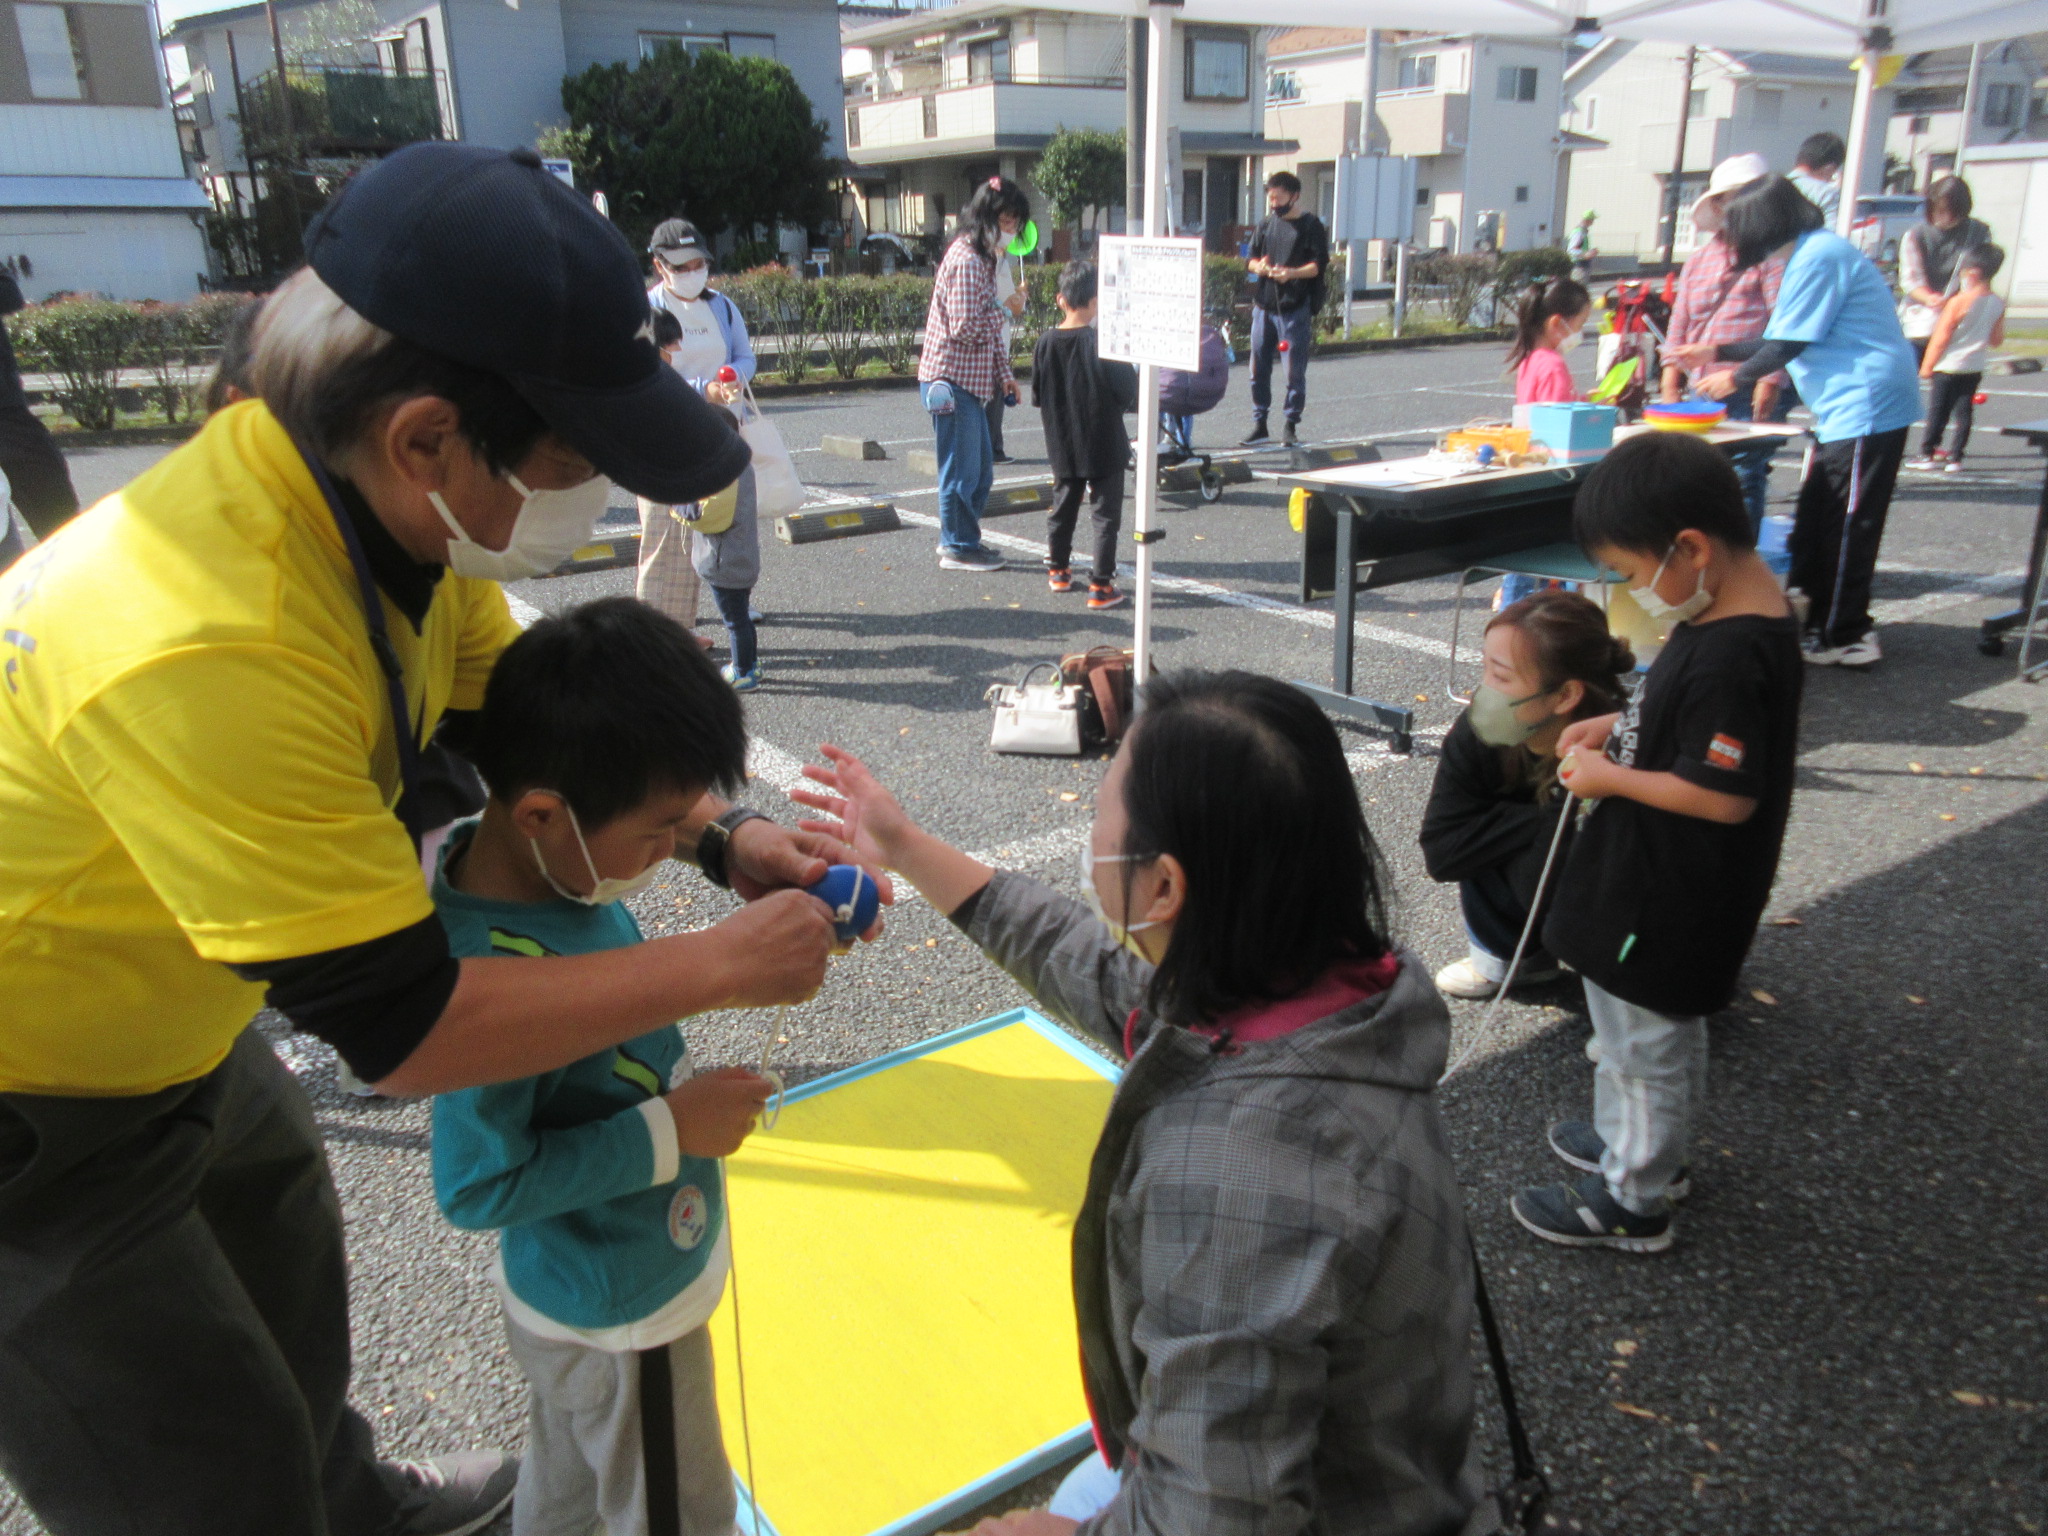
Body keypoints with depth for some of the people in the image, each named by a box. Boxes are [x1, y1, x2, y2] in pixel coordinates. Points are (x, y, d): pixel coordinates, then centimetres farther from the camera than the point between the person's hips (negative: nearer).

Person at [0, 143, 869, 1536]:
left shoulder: (396, 504, -15)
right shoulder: (207, 645, -40)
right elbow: (404, 1029, -32)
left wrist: (720, 836, -10)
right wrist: (723, 965, -24)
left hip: (160, 1027, 9)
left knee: (287, 1257, 29)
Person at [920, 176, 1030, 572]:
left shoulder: (983, 258, 18)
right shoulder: (966, 261, -16)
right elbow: (964, 327, -22)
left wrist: (1004, 375, 13)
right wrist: (1007, 310, -10)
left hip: (970, 382, 10)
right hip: (953, 380, -10)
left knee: (979, 469, 15)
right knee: (961, 469, -3)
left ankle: (957, 539, 25)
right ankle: (959, 547, 7)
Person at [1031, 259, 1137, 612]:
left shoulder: (1045, 343, -3)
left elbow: (1038, 397, 5)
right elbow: (1127, 391, -15)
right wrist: (1131, 401, 6)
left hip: (1063, 447, 5)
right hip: (1105, 446, -5)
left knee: (1063, 506, 20)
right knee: (1105, 513, 2)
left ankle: (1057, 569, 33)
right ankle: (1101, 585, 0)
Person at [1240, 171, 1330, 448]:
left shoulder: (1311, 226, 0)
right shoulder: (1267, 225, 15)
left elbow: (1319, 266, -6)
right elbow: (1250, 260, 17)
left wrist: (1292, 273, -24)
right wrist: (1258, 267, -7)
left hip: (1295, 309, -5)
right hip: (1263, 307, 5)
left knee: (1295, 370, -2)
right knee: (1258, 368, 5)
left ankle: (1291, 425, 8)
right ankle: (1259, 425, 13)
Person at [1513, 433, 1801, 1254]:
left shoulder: (1730, 655, -31)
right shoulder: (1734, 608, 0)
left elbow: (1726, 795, -29)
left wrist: (1610, 778, -19)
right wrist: (1619, 726, 2)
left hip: (1669, 901, -9)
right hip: (1654, 880, 9)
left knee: (1645, 1043, 10)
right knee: (1634, 1027, 27)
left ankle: (1632, 1200, 29)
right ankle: (1636, 1140, 48)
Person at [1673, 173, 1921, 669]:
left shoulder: (1819, 256, -15)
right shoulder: (1811, 253, 17)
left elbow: (1790, 344, -15)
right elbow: (1785, 341, 21)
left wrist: (1735, 378, -1)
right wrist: (1716, 353, 23)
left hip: (1865, 405, -10)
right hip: (1846, 409, 10)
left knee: (1846, 523, -6)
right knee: (1816, 517, 14)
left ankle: (1844, 637, 0)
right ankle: (1819, 620, 22)